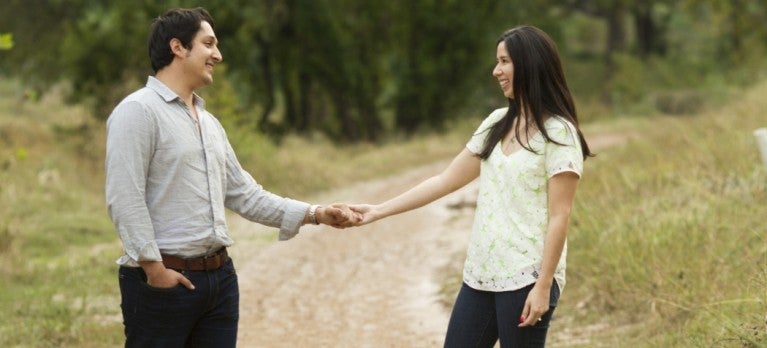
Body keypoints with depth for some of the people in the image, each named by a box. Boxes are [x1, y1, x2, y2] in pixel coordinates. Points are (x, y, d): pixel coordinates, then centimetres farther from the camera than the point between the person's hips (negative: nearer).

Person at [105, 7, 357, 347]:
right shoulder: (138, 112, -8)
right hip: (164, 280, -8)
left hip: (220, 276, 8)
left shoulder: (209, 121, 18)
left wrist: (314, 214, 12)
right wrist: (153, 267, -19)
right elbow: (124, 199, -16)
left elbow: (243, 194, 19)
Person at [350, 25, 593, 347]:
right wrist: (378, 211, 10)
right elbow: (446, 180, 14)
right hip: (481, 273, 7)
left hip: (525, 278, -7)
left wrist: (543, 286, -18)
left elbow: (559, 216, -12)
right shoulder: (497, 123, 12)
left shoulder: (558, 132, -9)